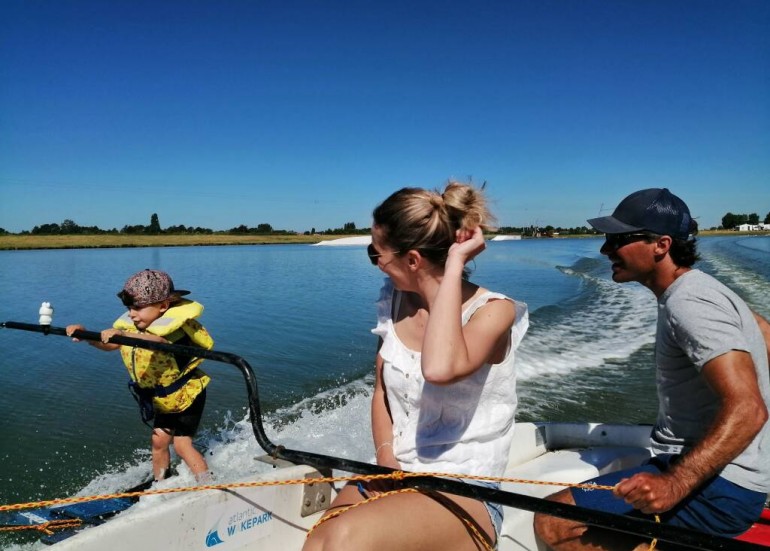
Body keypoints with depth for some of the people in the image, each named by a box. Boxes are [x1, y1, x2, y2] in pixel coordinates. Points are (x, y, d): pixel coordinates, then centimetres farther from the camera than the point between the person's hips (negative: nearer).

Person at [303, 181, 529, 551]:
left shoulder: (492, 310, -13)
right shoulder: (394, 302, 4)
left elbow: (439, 370, -35)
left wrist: (454, 265, -26)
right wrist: (385, 457, -6)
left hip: (462, 496, -5)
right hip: (391, 477, 6)